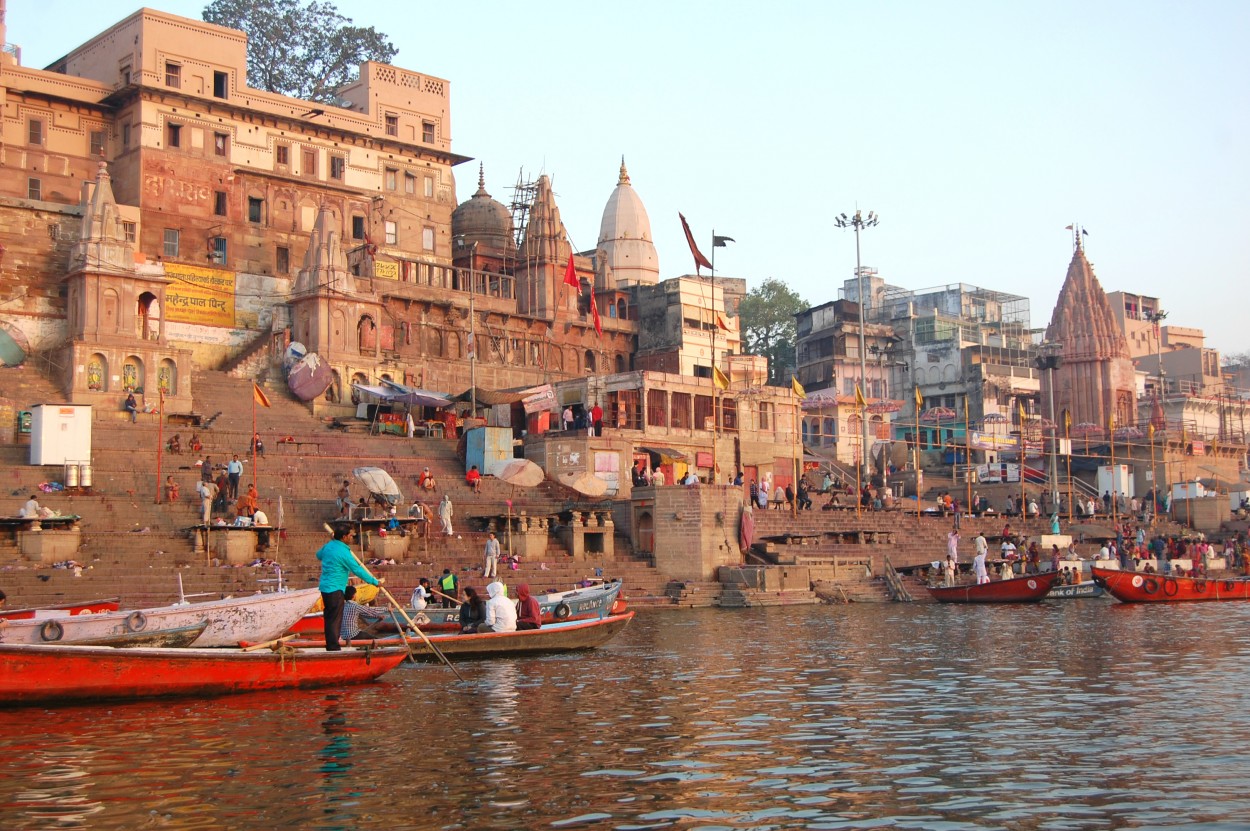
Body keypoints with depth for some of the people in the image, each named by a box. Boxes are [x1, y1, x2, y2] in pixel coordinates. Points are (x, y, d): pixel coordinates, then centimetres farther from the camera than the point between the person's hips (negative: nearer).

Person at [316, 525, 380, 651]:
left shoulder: (328, 546, 6)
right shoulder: (344, 552, -19)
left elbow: (319, 555, 29)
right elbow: (358, 570, -16)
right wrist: (375, 582, -7)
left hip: (325, 587, 9)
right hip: (335, 589, -9)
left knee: (329, 618, 15)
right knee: (335, 619, -5)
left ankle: (330, 645, 21)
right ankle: (333, 647, -5)